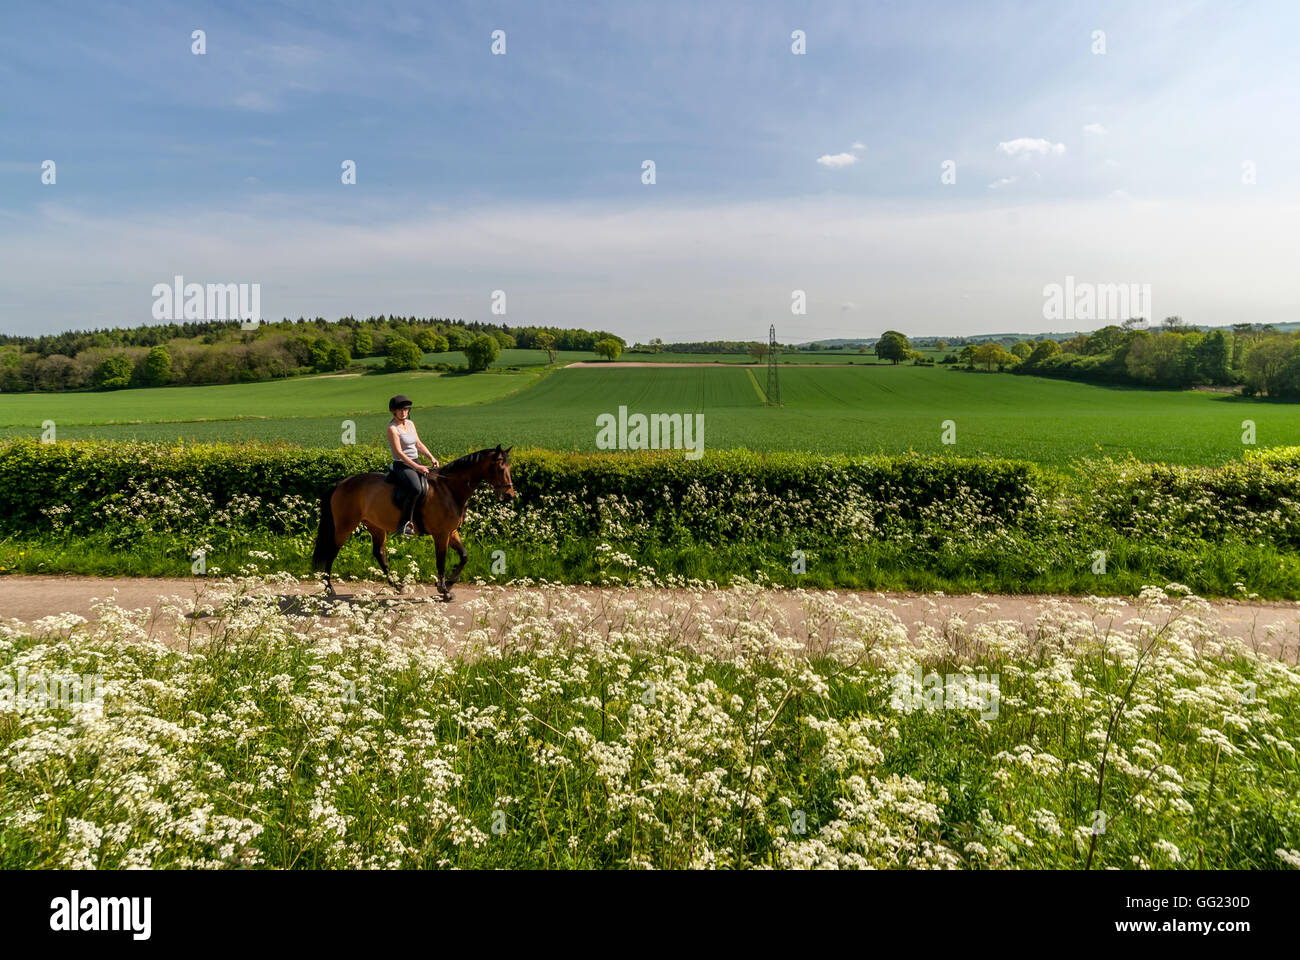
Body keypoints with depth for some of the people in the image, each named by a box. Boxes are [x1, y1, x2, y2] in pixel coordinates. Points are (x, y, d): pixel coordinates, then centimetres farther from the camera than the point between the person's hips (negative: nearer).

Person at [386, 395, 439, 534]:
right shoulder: (392, 428, -12)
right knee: (415, 489, -34)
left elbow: (418, 444, 16)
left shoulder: (410, 423, 11)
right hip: (402, 466, -8)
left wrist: (431, 457, 0)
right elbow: (399, 453, -19)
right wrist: (417, 467, -24)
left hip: (416, 463, 8)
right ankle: (404, 523, -28)